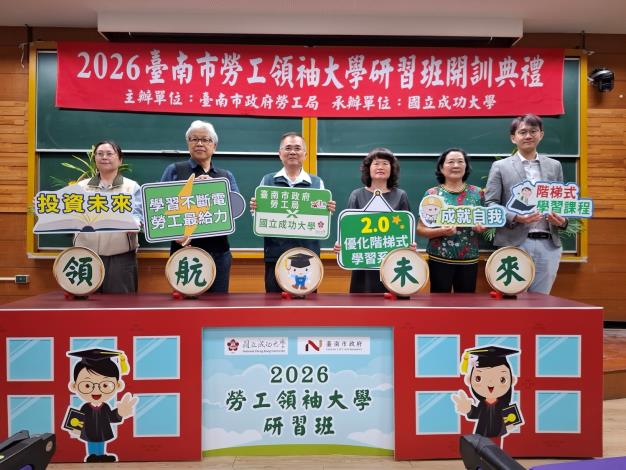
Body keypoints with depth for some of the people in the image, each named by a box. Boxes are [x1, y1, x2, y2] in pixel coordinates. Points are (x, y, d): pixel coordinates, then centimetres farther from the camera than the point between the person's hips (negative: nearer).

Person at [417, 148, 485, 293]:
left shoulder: (477, 193, 5)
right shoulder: (432, 194, -3)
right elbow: (420, 229, -3)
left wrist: (482, 227, -9)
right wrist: (441, 231, -20)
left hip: (469, 259, 3)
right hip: (440, 259, -2)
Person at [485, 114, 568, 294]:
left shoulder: (554, 166, 13)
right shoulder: (500, 166, 2)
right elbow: (490, 204, -3)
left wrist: (562, 220, -6)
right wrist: (515, 218, -18)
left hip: (549, 244, 3)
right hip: (514, 244, -3)